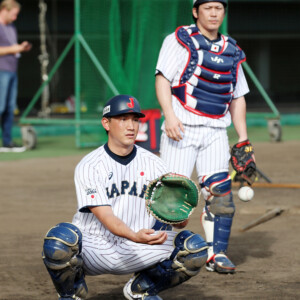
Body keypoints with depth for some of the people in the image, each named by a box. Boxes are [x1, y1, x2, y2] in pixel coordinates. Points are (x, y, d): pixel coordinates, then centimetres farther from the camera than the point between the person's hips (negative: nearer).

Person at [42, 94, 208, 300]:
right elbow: (105, 217, -22)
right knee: (59, 239, -35)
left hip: (137, 252, 3)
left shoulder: (154, 164, 0)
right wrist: (135, 236, -42)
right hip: (95, 250, -3)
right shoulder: (89, 167, -10)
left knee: (195, 248, -18)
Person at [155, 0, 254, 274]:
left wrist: (243, 139, 13)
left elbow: (237, 97, 21)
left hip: (216, 132, 5)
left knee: (221, 193, -4)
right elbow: (163, 79, -8)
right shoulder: (180, 40, 1)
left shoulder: (231, 51, 17)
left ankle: (217, 253, 5)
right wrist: (169, 115, -23)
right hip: (181, 128, -4)